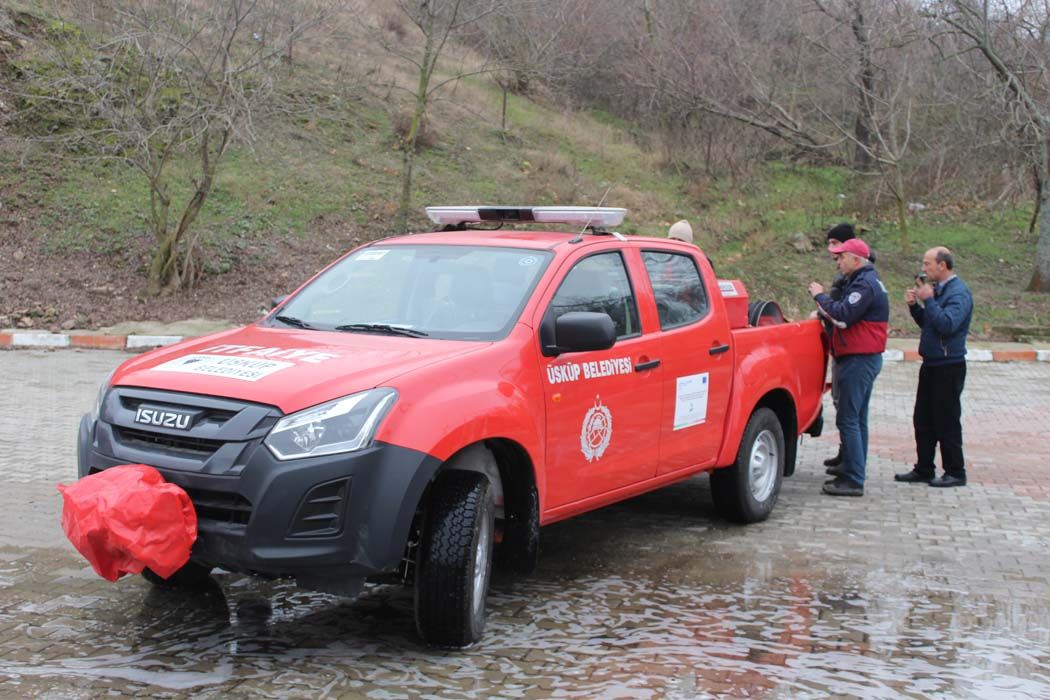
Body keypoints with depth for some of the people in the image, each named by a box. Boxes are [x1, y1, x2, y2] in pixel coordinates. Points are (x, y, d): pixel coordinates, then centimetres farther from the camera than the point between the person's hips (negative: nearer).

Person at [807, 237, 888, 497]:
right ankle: (853, 469, 24)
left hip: (859, 359, -11)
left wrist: (820, 296, -10)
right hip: (864, 358, 11)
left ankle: (853, 480, -12)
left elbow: (844, 314, -24)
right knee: (857, 418, 16)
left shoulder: (865, 284, -16)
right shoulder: (866, 281, 19)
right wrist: (828, 312, 5)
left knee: (848, 419, -11)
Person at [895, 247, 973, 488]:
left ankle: (955, 472, 9)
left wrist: (928, 300, -22)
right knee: (923, 420, 12)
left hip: (949, 366, -9)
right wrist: (914, 305, 2)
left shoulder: (959, 293, -15)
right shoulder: (938, 289, 12)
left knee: (946, 422, -1)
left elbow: (947, 324, -27)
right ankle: (924, 470, 21)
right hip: (931, 365, 9)